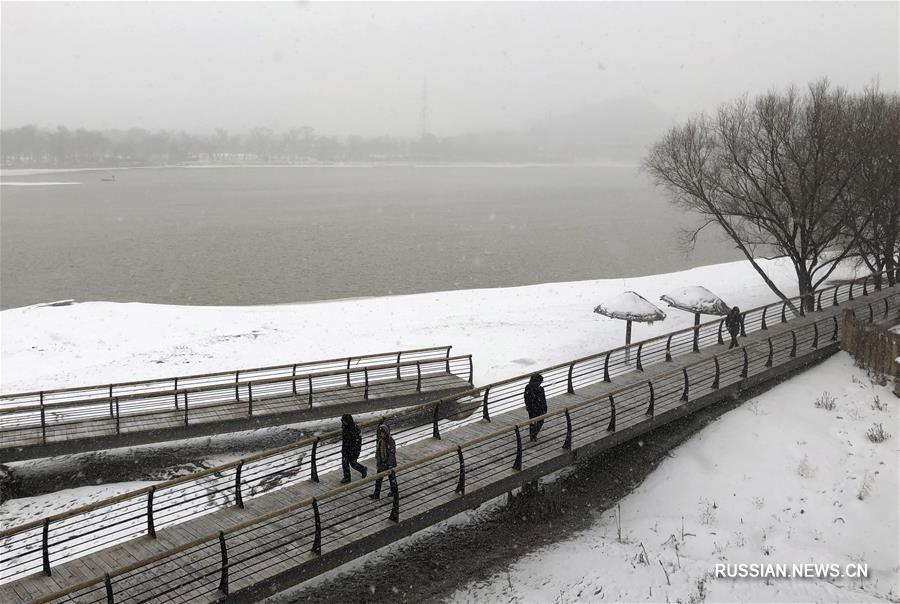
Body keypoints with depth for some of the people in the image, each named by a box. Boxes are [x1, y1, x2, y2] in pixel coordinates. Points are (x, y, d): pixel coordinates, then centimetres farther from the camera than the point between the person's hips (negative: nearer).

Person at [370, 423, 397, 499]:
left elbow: (392, 454, -20)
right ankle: (376, 494, 20)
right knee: (378, 479, 10)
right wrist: (377, 461, 13)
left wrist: (390, 465, -19)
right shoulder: (379, 440, -4)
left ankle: (394, 491, 33)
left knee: (391, 477, 14)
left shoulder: (390, 441, -23)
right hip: (382, 463, 6)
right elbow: (378, 451, 8)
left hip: (389, 463, -6)